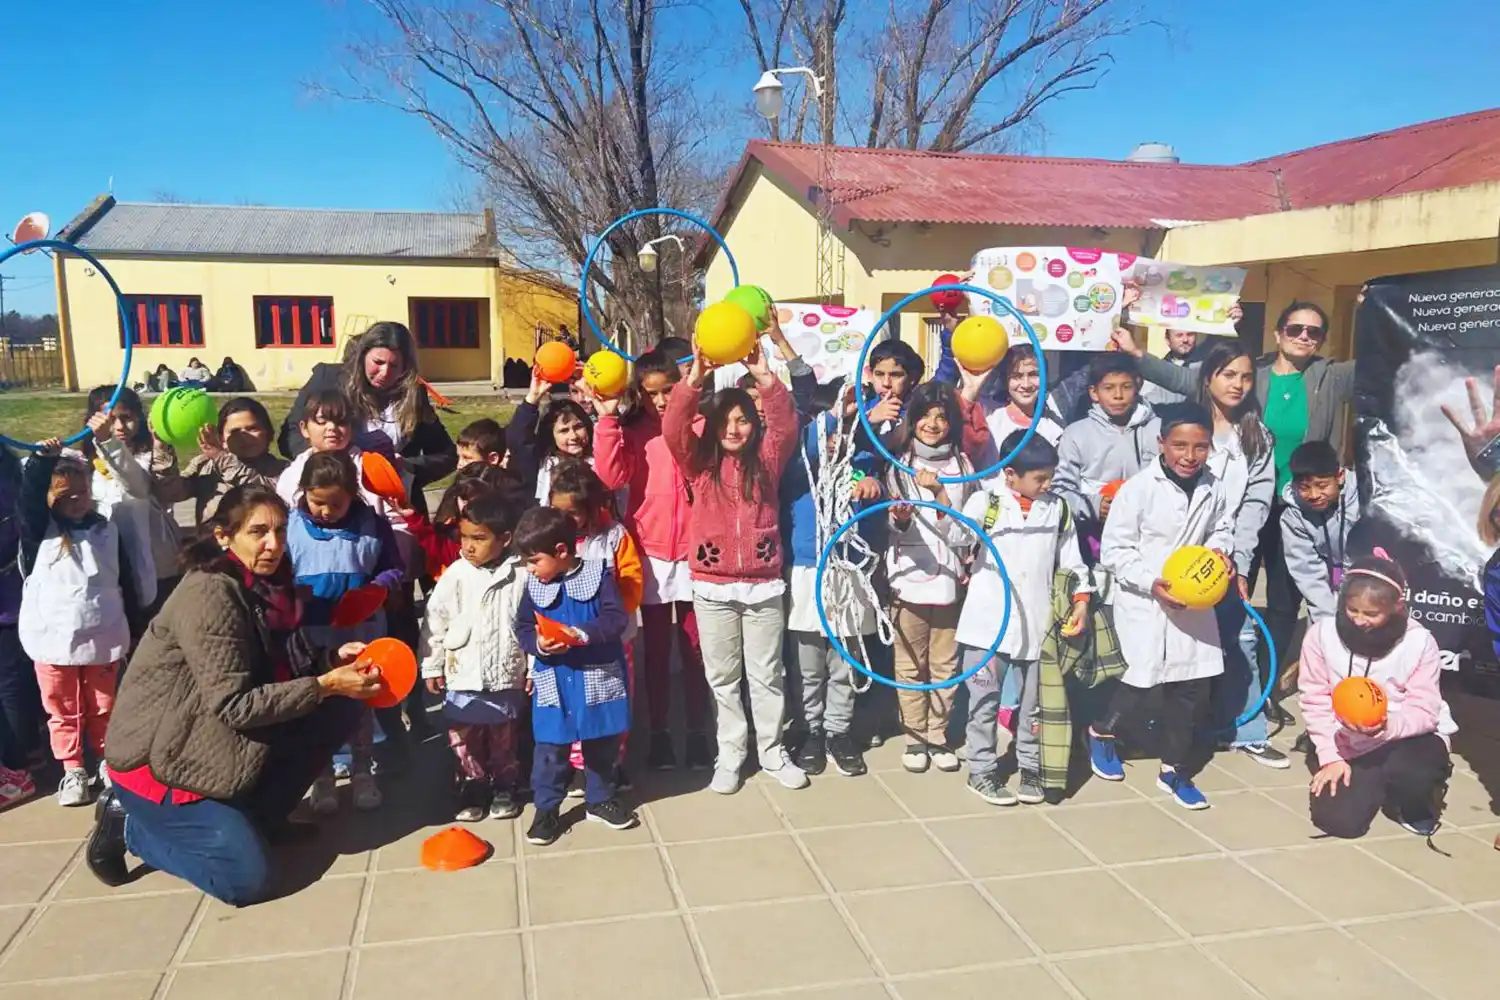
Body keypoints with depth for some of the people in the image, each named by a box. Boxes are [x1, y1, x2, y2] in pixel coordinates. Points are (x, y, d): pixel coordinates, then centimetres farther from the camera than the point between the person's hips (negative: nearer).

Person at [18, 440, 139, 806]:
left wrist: (132, 630, 11)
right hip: (53, 637, -1)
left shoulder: (107, 529, 5)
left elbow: (125, 583, 9)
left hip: (103, 636, 1)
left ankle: (107, 762, 28)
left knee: (104, 707, 12)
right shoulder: (40, 530, 2)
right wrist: (43, 460, -25)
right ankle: (73, 770, 22)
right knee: (63, 710, 9)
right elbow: (28, 499, -20)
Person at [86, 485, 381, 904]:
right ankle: (130, 824, 6)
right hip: (158, 757, -8)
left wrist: (332, 660, -8)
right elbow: (234, 705, -27)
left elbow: (276, 668, 9)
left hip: (219, 743, 9)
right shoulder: (209, 593, -24)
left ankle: (257, 816, 8)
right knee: (249, 877, -14)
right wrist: (325, 684, -26)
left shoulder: (260, 585, 2)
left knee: (340, 709, -4)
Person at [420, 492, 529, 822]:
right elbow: (435, 622, -1)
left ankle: (505, 789, 33)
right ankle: (473, 789, 29)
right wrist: (431, 667, 2)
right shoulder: (455, 576, -9)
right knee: (465, 743, 12)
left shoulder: (520, 575, -11)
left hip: (507, 678, -1)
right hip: (463, 678, 1)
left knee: (505, 742, 16)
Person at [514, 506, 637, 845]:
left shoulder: (598, 574, -11)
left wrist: (583, 634, -30)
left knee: (601, 743, 14)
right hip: (553, 680, 1)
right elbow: (522, 627, 2)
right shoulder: (534, 585, -1)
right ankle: (546, 808, 22)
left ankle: (600, 799, 33)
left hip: (598, 676, -1)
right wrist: (537, 644, -19)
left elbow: (616, 618, -16)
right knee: (550, 747, 5)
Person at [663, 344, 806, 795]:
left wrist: (764, 377, -25)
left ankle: (772, 752, 24)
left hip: (764, 584, 0)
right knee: (723, 678, 10)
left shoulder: (767, 458, 3)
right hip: (712, 587, 0)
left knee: (767, 675, 11)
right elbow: (674, 429, -15)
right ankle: (730, 756, 22)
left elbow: (787, 424, -12)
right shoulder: (700, 461, 1)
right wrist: (695, 377, -28)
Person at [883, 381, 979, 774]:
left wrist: (938, 493, -16)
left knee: (945, 664, 9)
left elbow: (961, 532, -3)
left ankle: (938, 734, 23)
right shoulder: (899, 465, 1)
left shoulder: (962, 466, 3)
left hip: (950, 577, 1)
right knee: (910, 664, 7)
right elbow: (895, 532, -3)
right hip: (910, 577, -1)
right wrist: (901, 520, -25)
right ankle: (914, 737, 20)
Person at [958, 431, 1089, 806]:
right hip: (989, 621, -3)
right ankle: (981, 770, 20)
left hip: (1036, 623, 3)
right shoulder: (985, 502, -8)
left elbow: (1071, 560, 11)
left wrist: (1081, 598, 5)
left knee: (1032, 702, 15)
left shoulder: (1057, 508, 5)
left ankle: (1030, 767, 31)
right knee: (985, 700, 7)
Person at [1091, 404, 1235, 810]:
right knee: (1144, 678, -4)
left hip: (1194, 601, 5)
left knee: (1192, 685, 8)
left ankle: (1175, 770, 25)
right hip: (1143, 601, -5)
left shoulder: (1213, 488, -1)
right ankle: (1102, 732, 27)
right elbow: (1115, 550, -12)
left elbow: (1221, 528, 17)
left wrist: (1220, 551, -5)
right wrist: (1151, 582, -22)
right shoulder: (1139, 488, -16)